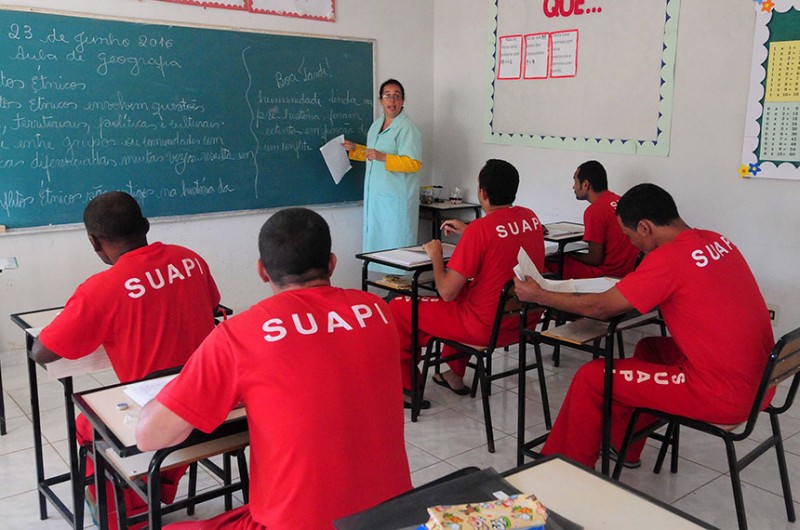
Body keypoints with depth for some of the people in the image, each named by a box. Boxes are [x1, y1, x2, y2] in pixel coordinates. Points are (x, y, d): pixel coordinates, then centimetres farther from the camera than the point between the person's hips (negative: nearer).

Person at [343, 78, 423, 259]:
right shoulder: (376, 124, 16)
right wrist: (355, 149, 18)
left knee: (395, 242, -7)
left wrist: (383, 157, -27)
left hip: (396, 198, -9)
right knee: (376, 240, 12)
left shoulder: (407, 128, -12)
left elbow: (414, 163, -21)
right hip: (375, 195, 9)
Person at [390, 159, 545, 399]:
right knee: (464, 285, 36)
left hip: (487, 326, -8)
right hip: (524, 321, 8)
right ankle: (455, 375, 40)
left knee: (398, 308, 4)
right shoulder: (530, 217, 0)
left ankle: (406, 388, 18)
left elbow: (446, 292, -19)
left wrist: (436, 255, -3)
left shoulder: (480, 228, -22)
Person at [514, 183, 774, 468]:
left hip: (723, 397, -9)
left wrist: (538, 295, 0)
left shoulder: (667, 258, -19)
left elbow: (599, 308, -12)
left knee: (591, 377, -1)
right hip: (760, 381, 9)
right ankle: (623, 447, 40)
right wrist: (631, 287, 9)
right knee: (649, 348, 28)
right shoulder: (717, 241, 5)